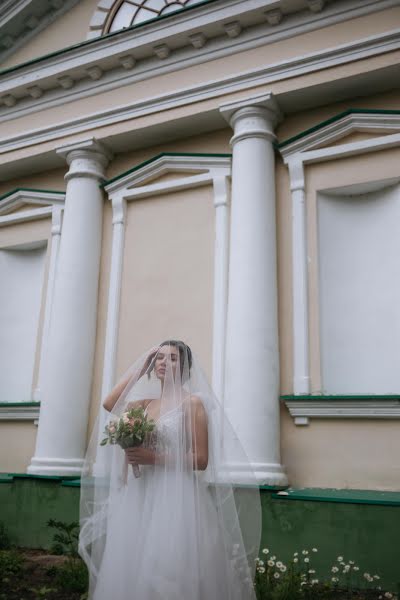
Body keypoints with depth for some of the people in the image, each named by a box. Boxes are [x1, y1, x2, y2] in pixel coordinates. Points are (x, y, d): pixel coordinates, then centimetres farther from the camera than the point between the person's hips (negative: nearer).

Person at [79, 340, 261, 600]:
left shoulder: (192, 402, -6)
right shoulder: (147, 403, 13)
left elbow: (201, 460, -9)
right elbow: (110, 404, 6)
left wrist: (153, 457, -17)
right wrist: (139, 369, 8)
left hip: (176, 499, -6)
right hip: (140, 497, 6)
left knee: (170, 578, -2)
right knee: (134, 574, 10)